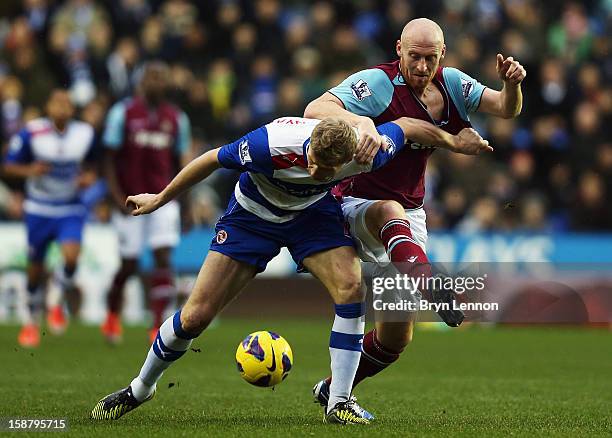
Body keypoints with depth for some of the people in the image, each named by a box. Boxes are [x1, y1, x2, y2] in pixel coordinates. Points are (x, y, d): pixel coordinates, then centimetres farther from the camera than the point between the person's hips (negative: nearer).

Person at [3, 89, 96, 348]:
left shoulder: (85, 134, -3)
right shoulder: (31, 133, -11)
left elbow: (90, 164, 14)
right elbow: (9, 166, -5)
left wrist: (89, 177, -8)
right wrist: (29, 170, -24)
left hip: (71, 210, 1)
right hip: (39, 210, 0)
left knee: (71, 256, -23)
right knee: (35, 268, 7)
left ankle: (58, 303, 6)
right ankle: (33, 321, 30)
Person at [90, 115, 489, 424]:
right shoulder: (273, 144, -39)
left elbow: (405, 125, -11)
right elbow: (213, 160, -21)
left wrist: (450, 140, 6)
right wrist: (160, 199, -9)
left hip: (314, 212, 2)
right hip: (254, 212, -2)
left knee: (351, 286, -24)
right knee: (195, 316, -6)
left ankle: (339, 402, -13)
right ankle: (140, 388, 19)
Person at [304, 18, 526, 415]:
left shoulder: (450, 84, 1)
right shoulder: (377, 84, -17)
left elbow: (507, 109, -3)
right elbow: (316, 109, -31)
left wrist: (512, 84, -26)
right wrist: (361, 122, -51)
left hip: (410, 215, 6)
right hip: (356, 204, -6)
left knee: (397, 337, 4)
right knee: (392, 212, -44)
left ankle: (334, 389, 28)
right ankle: (428, 284, -71)